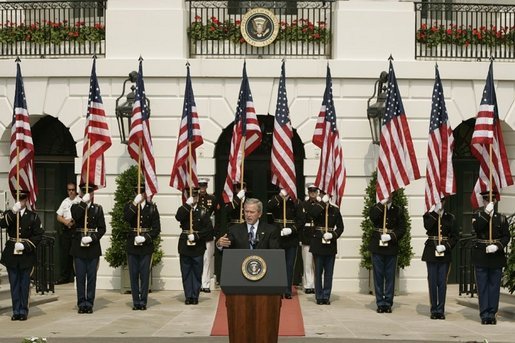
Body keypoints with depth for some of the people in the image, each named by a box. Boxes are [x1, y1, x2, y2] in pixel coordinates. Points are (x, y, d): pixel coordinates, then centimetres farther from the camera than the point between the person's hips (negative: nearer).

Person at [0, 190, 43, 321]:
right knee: (14, 284, 5)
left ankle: (23, 311, 10)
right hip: (11, 254, 1)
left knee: (24, 284, 3)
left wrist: (25, 245, -13)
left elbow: (38, 235, -3)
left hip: (27, 255, -1)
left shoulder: (33, 216, 3)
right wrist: (13, 211, -25)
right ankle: (16, 311, 11)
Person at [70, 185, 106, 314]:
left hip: (93, 246, 0)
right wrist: (84, 202, -17)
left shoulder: (98, 208, 6)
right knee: (80, 277, 3)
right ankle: (81, 304, 9)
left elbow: (102, 228, 1)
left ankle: (89, 303, 9)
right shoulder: (76, 206, 6)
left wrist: (91, 238, -13)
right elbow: (75, 216, -18)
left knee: (92, 277, 2)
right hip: (78, 246, 0)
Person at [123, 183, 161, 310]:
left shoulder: (152, 207, 4)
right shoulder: (129, 206, 6)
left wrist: (145, 238, -12)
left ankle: (143, 301, 8)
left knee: (145, 275, 1)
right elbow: (126, 218, -16)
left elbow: (156, 229, 1)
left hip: (146, 246, -1)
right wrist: (135, 203, -22)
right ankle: (136, 302, 10)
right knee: (133, 275, 3)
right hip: (132, 246, 1)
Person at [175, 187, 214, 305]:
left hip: (198, 246, -1)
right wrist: (187, 205, -20)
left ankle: (195, 296, 11)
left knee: (197, 273, 3)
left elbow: (209, 229, -6)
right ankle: (188, 296, 11)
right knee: (186, 273, 4)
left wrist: (196, 236, -14)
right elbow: (178, 217, -17)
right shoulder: (183, 209, 7)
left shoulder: (203, 211, 2)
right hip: (185, 245, 1)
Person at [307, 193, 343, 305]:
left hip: (331, 244, 2)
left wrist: (332, 235, -12)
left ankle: (326, 296, 12)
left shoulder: (335, 210, 5)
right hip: (318, 244, -2)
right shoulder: (316, 207, -1)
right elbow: (313, 213, -26)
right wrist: (323, 202, -19)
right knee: (318, 272, 3)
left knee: (329, 272, 5)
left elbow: (340, 227, 4)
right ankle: (319, 297, 10)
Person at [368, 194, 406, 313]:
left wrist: (391, 237, -13)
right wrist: (382, 204, -16)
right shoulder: (376, 208, 6)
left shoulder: (398, 210, 6)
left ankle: (388, 303, 10)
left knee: (390, 276, 3)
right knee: (378, 276, 2)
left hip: (391, 247, 0)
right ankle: (380, 303, 8)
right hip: (377, 246, 0)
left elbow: (402, 229, 2)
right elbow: (373, 217, -16)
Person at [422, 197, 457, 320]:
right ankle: (434, 310, 9)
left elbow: (455, 237, 4)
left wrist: (446, 246, -11)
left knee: (442, 282, 1)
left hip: (445, 253, 0)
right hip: (431, 252, 0)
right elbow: (427, 226, -17)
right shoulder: (428, 215, 5)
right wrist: (435, 211, -17)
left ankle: (440, 310, 7)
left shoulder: (450, 217, 7)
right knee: (432, 282, 2)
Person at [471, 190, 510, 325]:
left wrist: (497, 246, -17)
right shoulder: (478, 216, 4)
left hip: (496, 256, 1)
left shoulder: (501, 218, 5)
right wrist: (486, 213, -22)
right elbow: (476, 228, -17)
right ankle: (484, 314, 5)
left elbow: (506, 236, 0)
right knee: (482, 286, 0)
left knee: (494, 286, 4)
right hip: (481, 257, -1)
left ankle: (492, 313, 11)